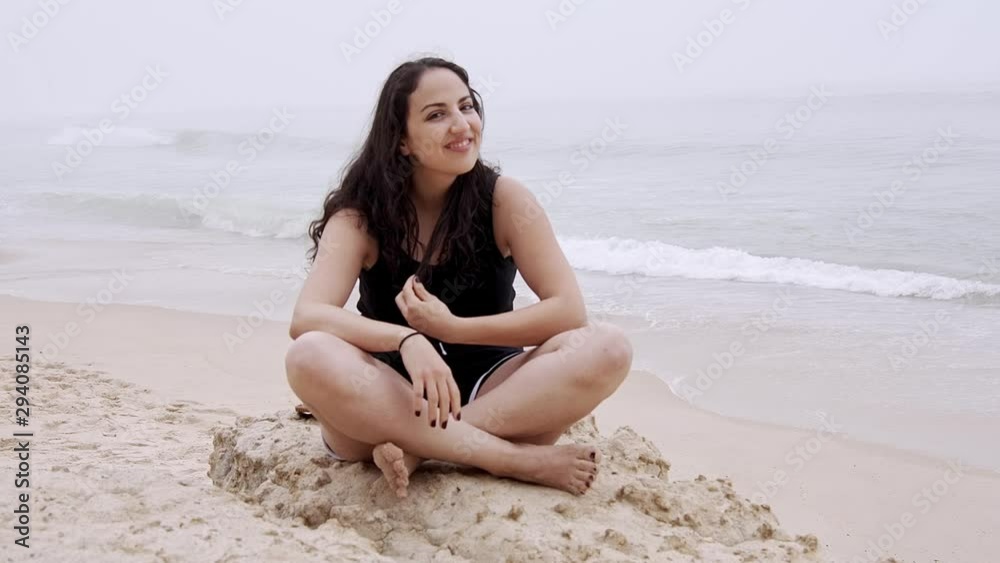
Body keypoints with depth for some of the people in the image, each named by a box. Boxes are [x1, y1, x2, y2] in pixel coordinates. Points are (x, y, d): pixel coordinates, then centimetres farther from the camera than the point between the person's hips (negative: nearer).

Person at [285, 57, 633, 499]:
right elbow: (306, 318, -21)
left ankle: (420, 448, -26)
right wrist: (408, 341, -38)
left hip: (488, 391, 1)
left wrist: (450, 328, -19)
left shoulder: (503, 198, -5)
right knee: (309, 357, -33)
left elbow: (569, 311, -12)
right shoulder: (361, 214, -7)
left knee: (607, 348, -25)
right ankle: (519, 459, -30)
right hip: (392, 400, 0)